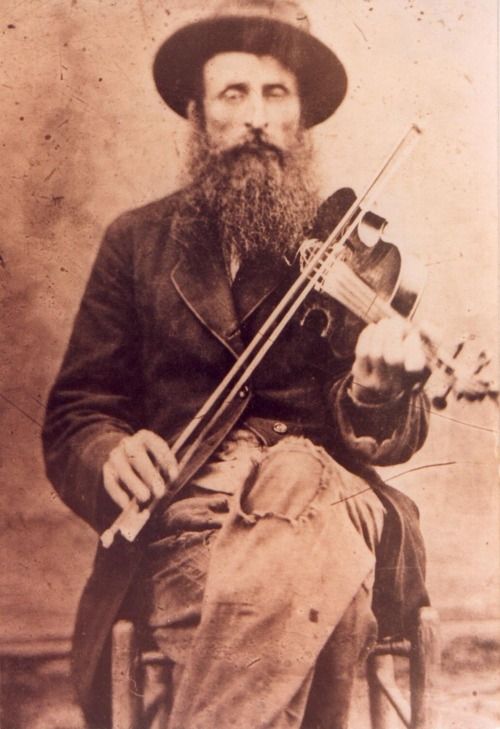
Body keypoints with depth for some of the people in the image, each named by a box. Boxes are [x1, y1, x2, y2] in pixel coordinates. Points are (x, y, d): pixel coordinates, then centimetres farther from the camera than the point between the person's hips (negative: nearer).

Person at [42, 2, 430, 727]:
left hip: (330, 496, 2)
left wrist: (376, 397, -19)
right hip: (181, 520, -1)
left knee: (300, 483, -34)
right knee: (300, 600, -33)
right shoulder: (138, 242, 12)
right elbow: (74, 418, 10)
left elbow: (393, 440, 6)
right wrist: (109, 456, -14)